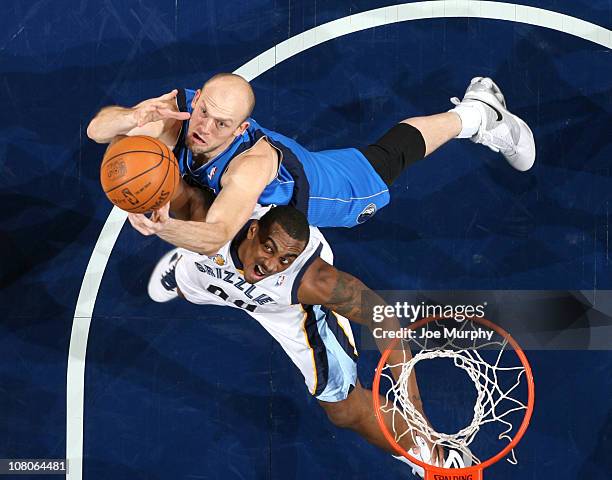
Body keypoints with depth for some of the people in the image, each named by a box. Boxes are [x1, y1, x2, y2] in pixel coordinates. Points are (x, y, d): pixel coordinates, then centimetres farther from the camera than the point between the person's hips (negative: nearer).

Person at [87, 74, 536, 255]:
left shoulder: (252, 163, -50)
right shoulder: (178, 109, -37)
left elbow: (215, 237, -62)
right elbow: (97, 130, -39)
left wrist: (162, 227, -80)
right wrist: (132, 117, -61)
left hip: (312, 188, -4)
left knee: (389, 155, 20)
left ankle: (475, 115, 46)